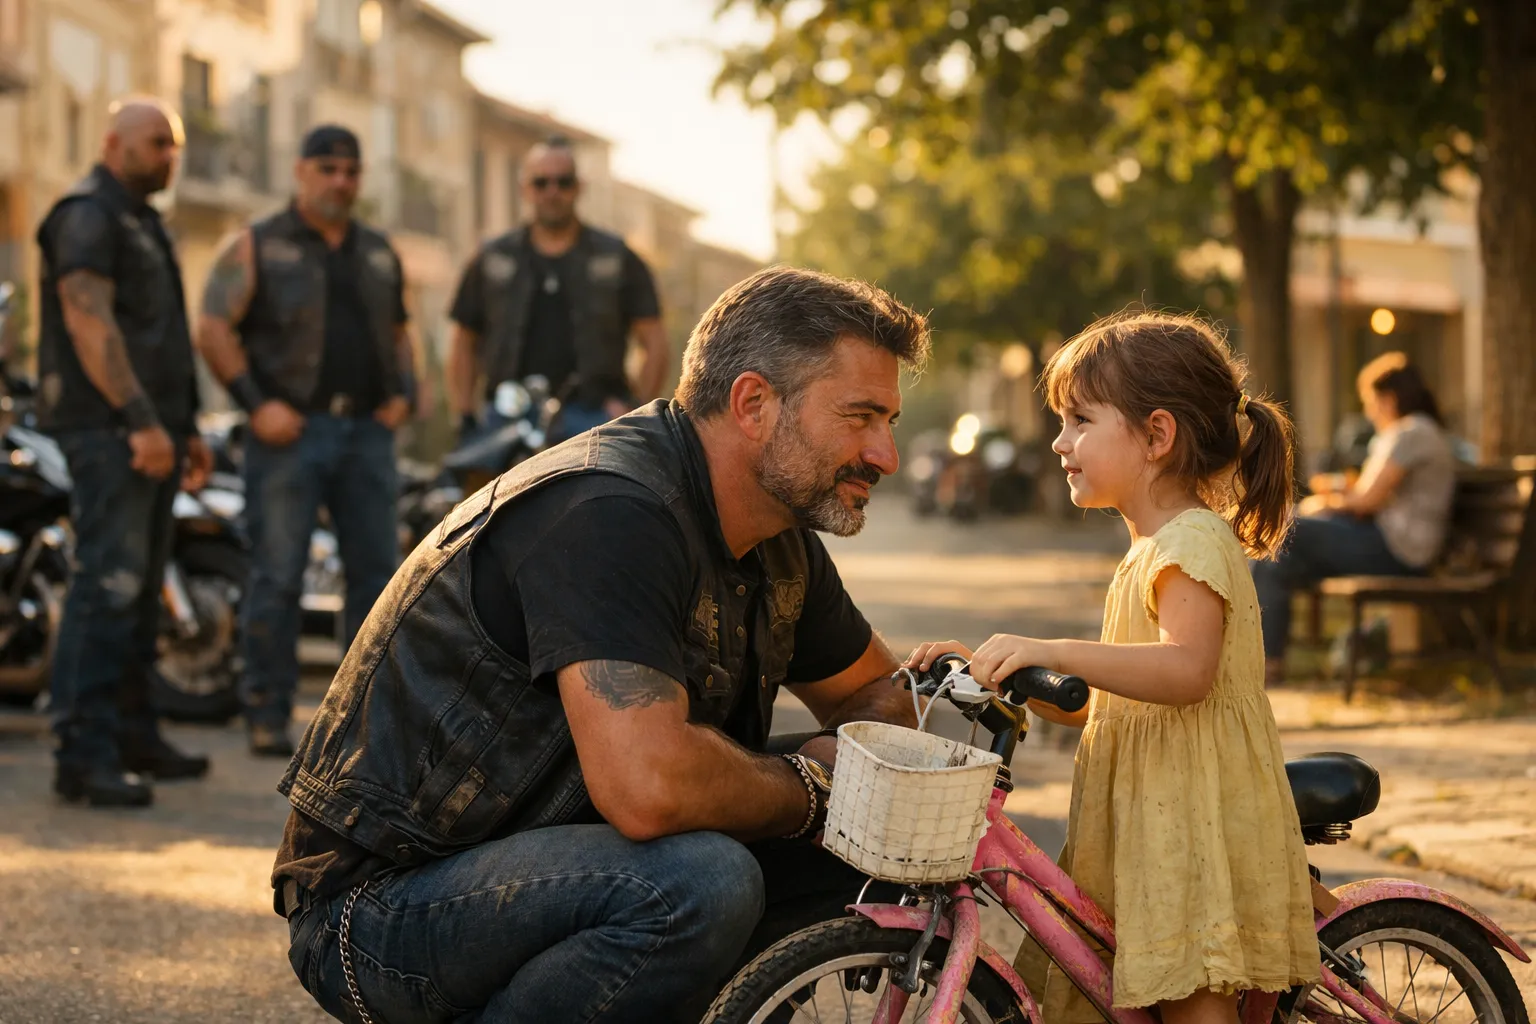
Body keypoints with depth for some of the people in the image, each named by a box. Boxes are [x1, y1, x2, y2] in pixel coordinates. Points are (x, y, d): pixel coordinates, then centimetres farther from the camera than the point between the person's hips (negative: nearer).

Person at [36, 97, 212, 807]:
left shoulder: (143, 222, 25)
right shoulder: (87, 214, -7)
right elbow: (88, 321, -18)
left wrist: (186, 428, 25)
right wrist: (140, 422, -23)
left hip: (151, 431, 10)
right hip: (107, 429, -10)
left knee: (142, 589, 12)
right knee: (109, 583, -16)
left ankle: (133, 735, 19)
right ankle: (84, 753, -19)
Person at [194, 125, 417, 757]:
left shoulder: (379, 254, 18)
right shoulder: (258, 247, 2)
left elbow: (398, 332, 25)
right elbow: (213, 329, -4)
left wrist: (402, 394, 8)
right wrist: (256, 403, -13)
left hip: (367, 431, 5)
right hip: (290, 430, -5)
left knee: (377, 573, 5)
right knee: (277, 579, -5)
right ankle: (268, 716, 0)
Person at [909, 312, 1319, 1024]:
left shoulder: (1195, 541, -11)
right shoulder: (1148, 553, 21)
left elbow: (1186, 670, -29)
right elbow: (1096, 702, 21)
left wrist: (1053, 652, -35)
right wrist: (998, 668, 10)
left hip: (1198, 824, -10)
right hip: (1148, 823, 10)